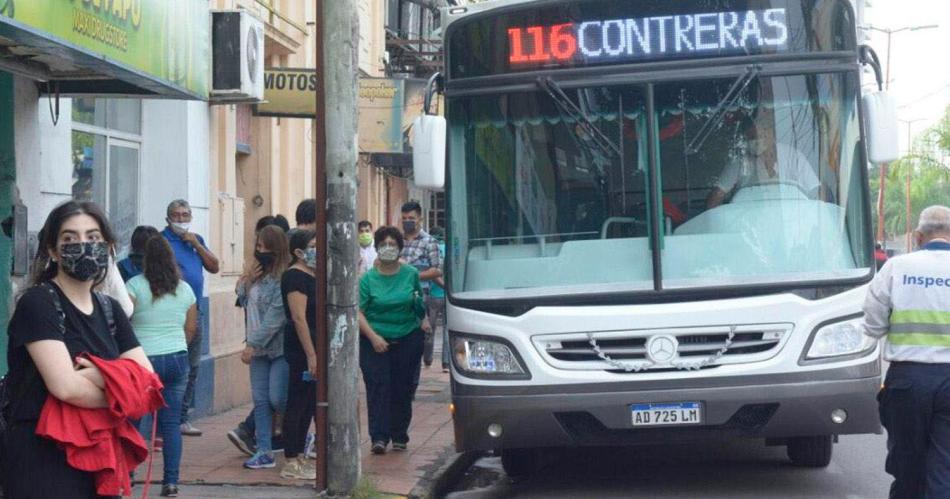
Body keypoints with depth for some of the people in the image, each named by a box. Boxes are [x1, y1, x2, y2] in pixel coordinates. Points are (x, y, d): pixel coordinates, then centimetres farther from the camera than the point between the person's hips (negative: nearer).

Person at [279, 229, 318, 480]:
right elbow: (299, 318, -20)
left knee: (309, 404, 13)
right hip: (301, 349, -9)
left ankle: (300, 457, 21)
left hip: (314, 348, 9)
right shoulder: (295, 276, -14)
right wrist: (311, 355, -23)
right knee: (297, 404, -4)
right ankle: (291, 463, 2)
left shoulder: (313, 275, 14)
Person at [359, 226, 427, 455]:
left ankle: (399, 436, 16)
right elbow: (358, 312, -6)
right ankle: (379, 437, -9)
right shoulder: (368, 278, -2)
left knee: (403, 388, 4)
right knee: (378, 386, -9)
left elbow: (420, 301, 20)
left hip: (407, 339, 2)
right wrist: (373, 337, -17)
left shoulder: (411, 274, 4)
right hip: (375, 340, -2)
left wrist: (423, 320, 3)